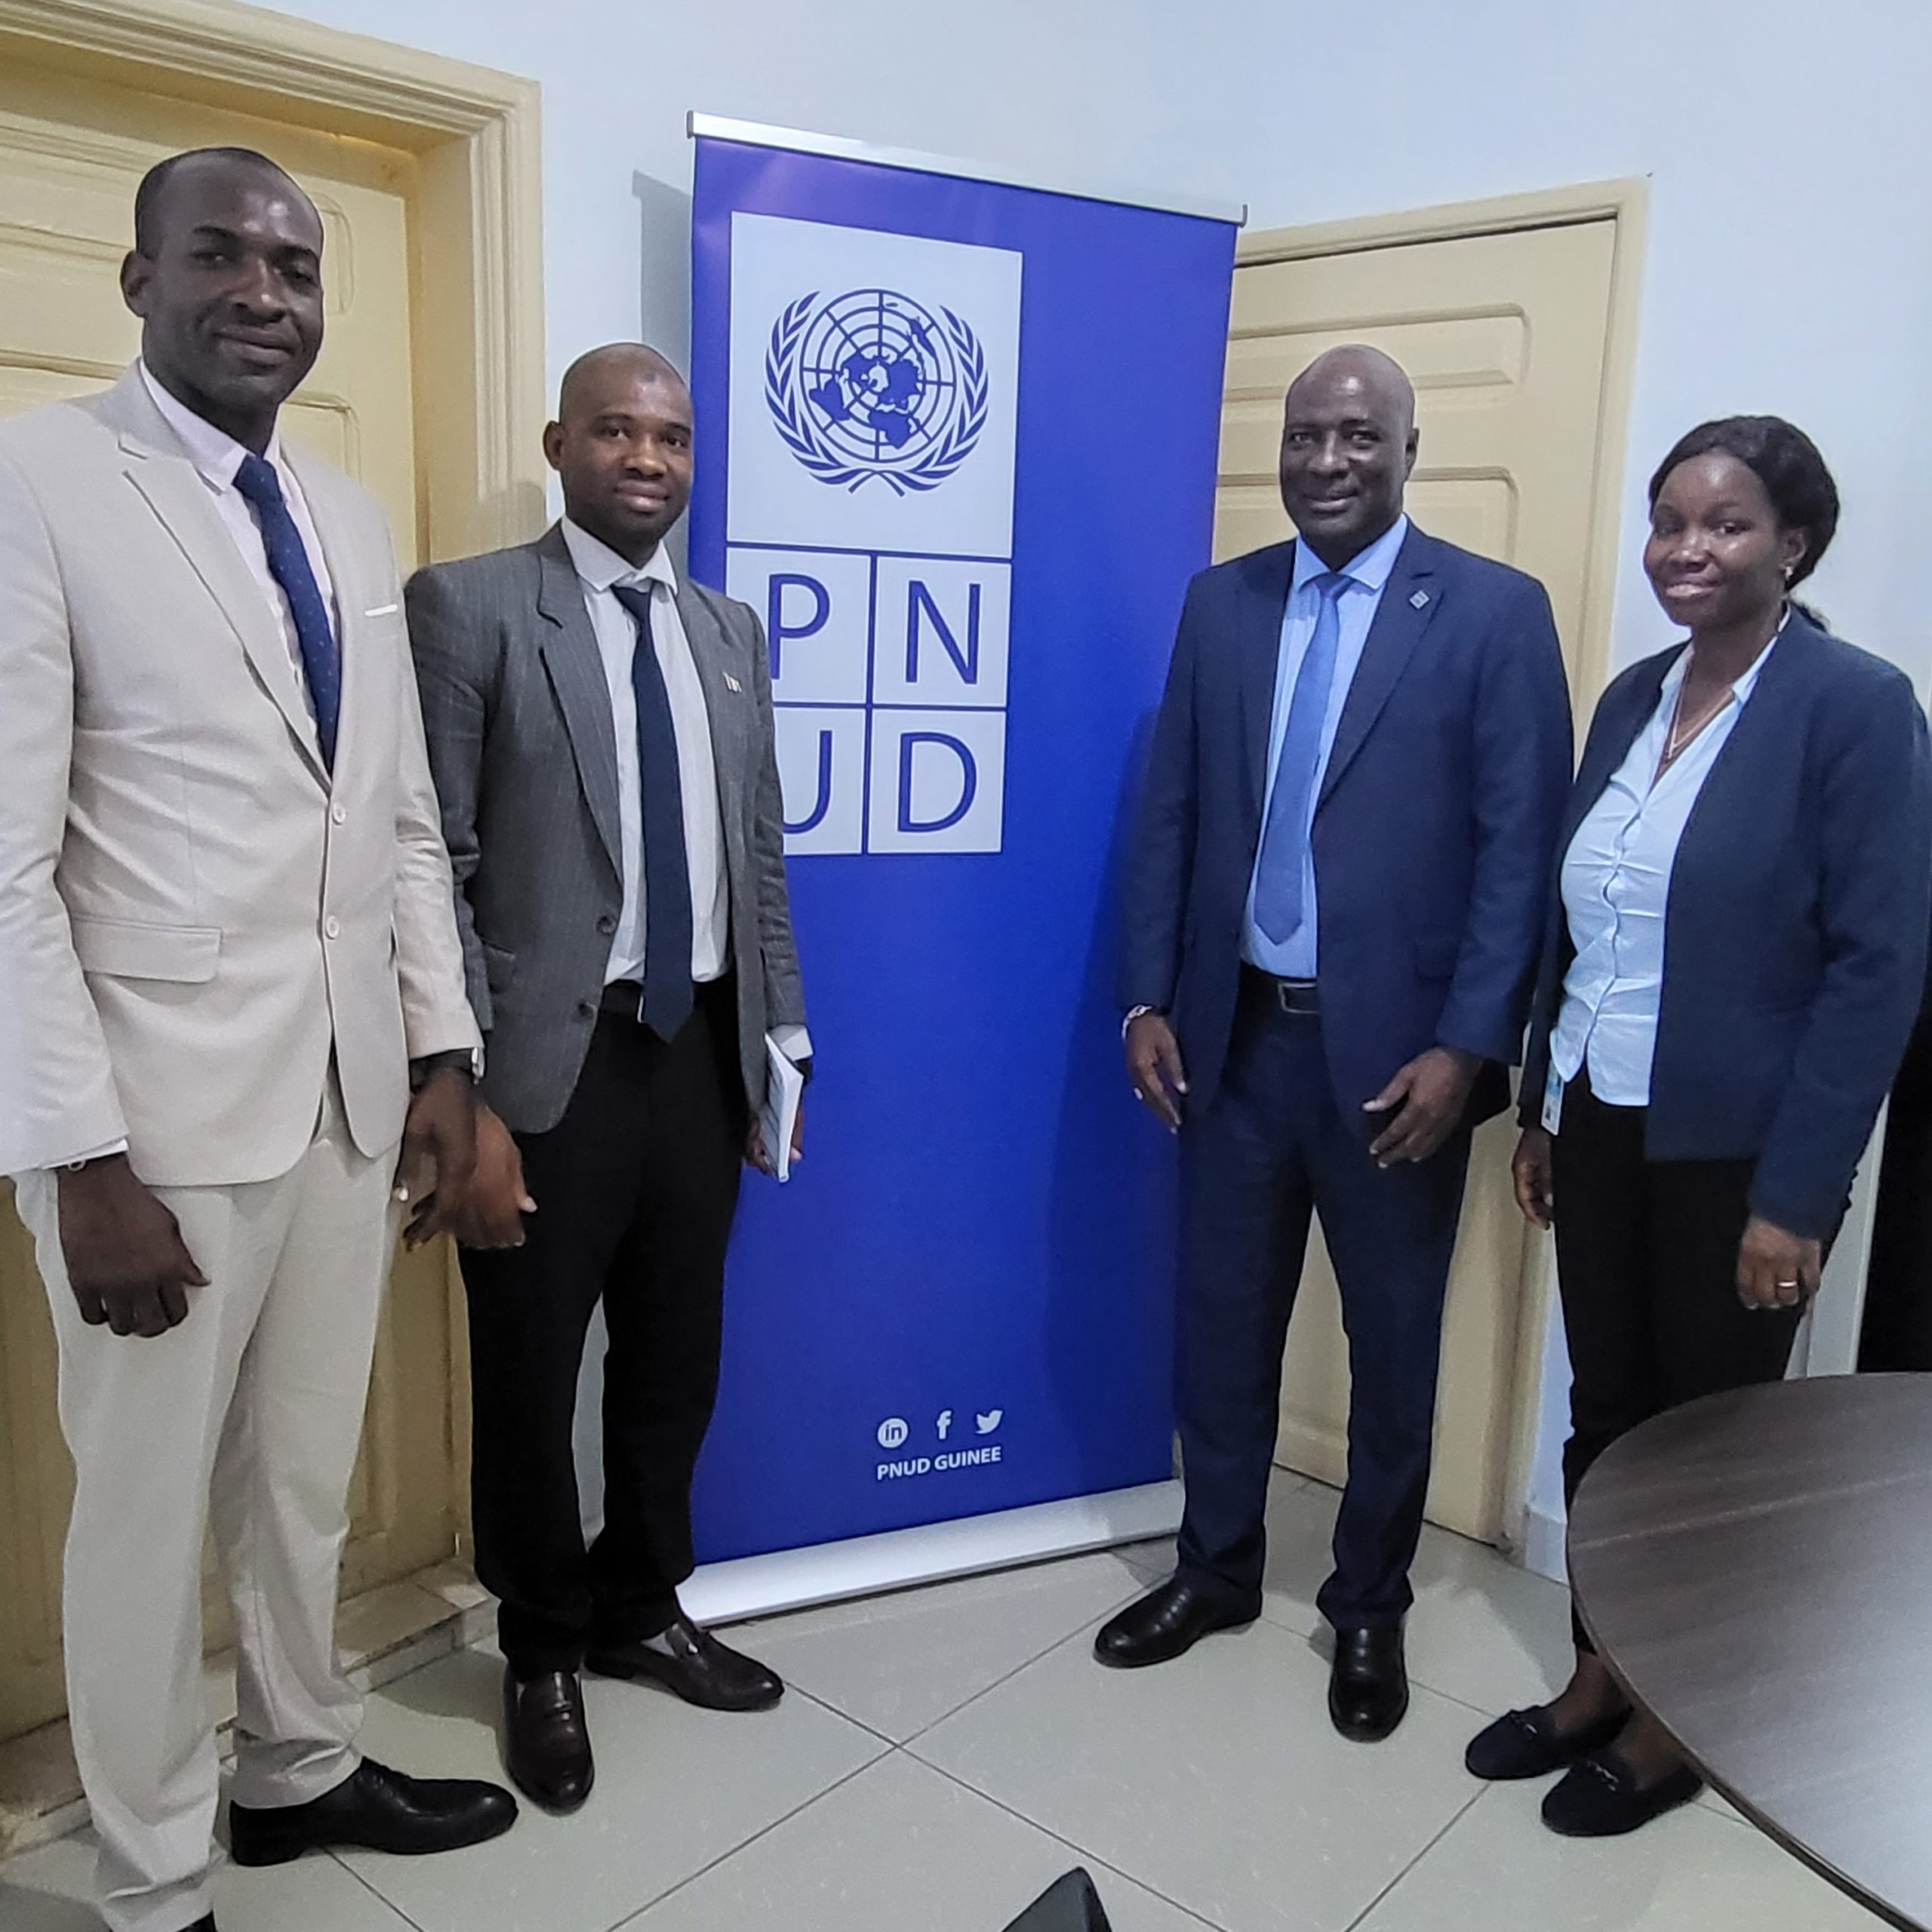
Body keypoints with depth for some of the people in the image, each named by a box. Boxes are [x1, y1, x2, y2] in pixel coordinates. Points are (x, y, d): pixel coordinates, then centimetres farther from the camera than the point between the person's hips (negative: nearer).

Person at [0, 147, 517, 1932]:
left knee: (307, 1479, 20)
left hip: (353, 1090, 6)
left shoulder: (349, 517, 12)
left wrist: (442, 1054, 9)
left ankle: (304, 1769, 42)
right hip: (159, 1104, -5)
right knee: (148, 1506, 11)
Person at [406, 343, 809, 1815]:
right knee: (530, 1376, 12)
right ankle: (544, 1651, 36)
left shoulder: (730, 631, 10)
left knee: (676, 1363, 18)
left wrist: (779, 1040, 10)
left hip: (701, 1052, 5)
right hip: (550, 1063, -5)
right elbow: (433, 866, -11)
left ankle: (643, 1610, 42)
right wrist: (465, 1098, -15)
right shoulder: (468, 607, -6)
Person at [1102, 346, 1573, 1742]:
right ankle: (1217, 1568, 36)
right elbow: (1172, 814, 7)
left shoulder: (1497, 612, -6)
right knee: (1222, 1321, 15)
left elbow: (1521, 849, -9)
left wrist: (1465, 1047, -15)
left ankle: (1371, 1605, 34)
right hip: (1236, 1033, 4)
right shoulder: (1222, 602, 6)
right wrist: (1148, 1001, 2)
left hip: (1395, 1048, -3)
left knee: (1394, 1344, 13)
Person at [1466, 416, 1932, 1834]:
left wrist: (1797, 1194, -16)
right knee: (1606, 1413, 16)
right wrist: (1541, 1110, 11)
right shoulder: (1633, 697, 7)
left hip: (1732, 1152, -5)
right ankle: (1596, 1684, 34)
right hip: (1601, 1127, 6)